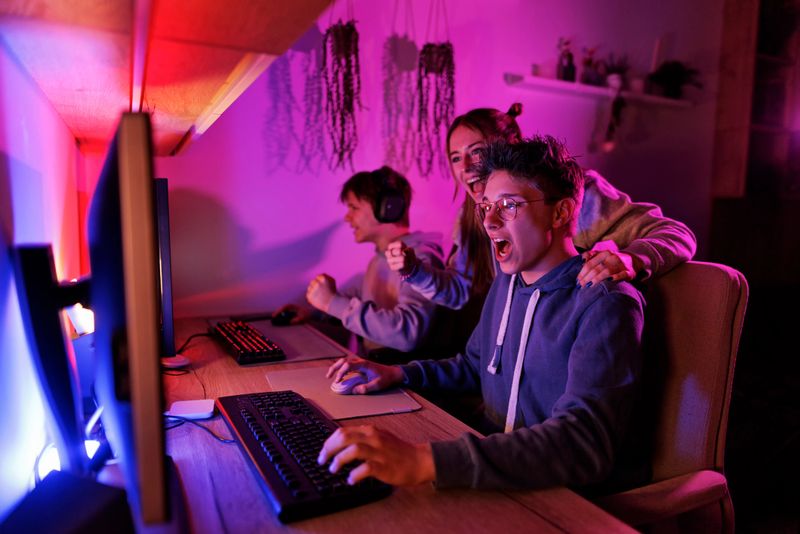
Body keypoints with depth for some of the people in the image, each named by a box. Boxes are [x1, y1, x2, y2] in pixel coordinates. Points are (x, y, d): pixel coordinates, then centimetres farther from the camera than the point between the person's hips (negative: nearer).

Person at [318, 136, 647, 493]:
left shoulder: (604, 305, -20)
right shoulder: (508, 281, 8)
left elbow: (584, 442, -32)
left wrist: (428, 461, -44)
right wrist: (399, 374, 3)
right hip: (500, 472, 6)